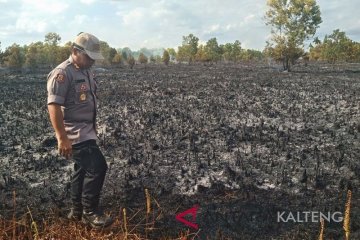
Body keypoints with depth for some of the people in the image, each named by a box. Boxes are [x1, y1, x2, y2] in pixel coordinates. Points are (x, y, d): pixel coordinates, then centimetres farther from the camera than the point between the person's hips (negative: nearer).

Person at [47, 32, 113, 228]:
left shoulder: (86, 71, 13)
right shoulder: (62, 73, -16)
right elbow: (54, 106, -23)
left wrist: (93, 127, 25)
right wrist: (62, 138, -26)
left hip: (86, 131, 10)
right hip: (75, 134, -10)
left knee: (83, 169, 16)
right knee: (97, 167, -12)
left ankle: (77, 211, 30)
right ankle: (90, 212, 4)